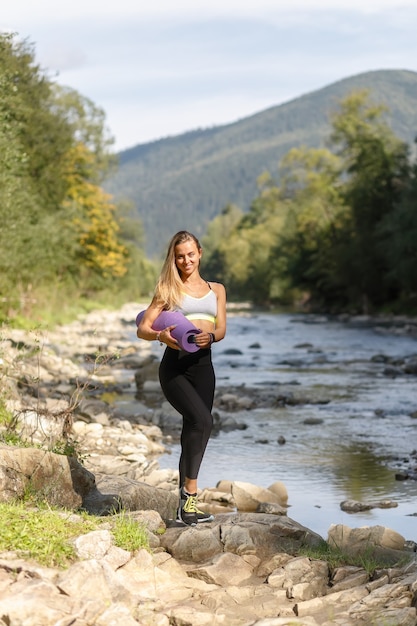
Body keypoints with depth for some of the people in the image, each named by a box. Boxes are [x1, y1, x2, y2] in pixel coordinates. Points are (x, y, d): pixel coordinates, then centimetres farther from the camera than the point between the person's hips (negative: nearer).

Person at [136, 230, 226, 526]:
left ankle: (186, 507, 9)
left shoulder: (216, 289, 19)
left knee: (193, 431, 2)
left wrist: (209, 336, -17)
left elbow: (221, 328, 6)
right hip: (174, 366, -4)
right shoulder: (167, 289, 9)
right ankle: (190, 494, -21)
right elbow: (143, 328, 1)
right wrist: (160, 335, -21)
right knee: (202, 421, -25)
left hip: (203, 366, 4)